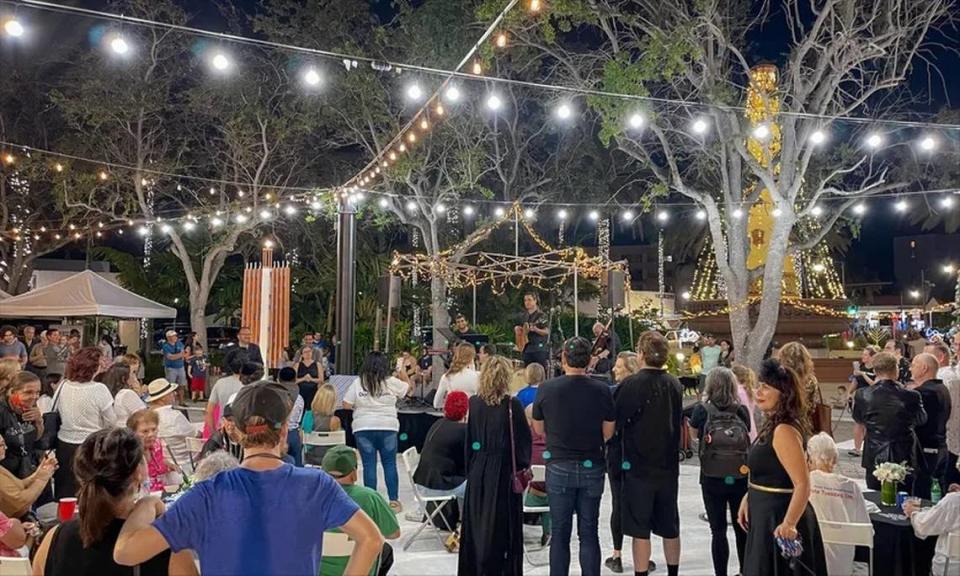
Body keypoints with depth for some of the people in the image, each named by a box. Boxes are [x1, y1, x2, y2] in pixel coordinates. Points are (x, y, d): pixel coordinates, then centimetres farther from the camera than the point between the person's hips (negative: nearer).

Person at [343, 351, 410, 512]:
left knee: (369, 465, 4)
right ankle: (394, 501, 9)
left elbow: (346, 405, -2)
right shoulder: (392, 382, -2)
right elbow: (408, 389, 14)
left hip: (363, 429, 0)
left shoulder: (358, 383, -2)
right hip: (388, 428, 0)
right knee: (390, 464, 8)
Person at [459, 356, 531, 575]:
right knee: (500, 525, 5)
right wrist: (523, 467, 3)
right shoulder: (512, 405, -13)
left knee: (477, 523, 14)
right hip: (503, 471, -4)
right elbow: (523, 440, -9)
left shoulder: (474, 403, -2)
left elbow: (469, 438, 5)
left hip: (478, 469, 4)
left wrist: (470, 467, 13)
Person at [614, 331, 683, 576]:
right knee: (670, 527, 16)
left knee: (640, 530, 2)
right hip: (669, 466, 5)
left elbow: (615, 423, -12)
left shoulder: (631, 385, -15)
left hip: (638, 466, -5)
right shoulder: (675, 385, 2)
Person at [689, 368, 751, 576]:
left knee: (718, 530, 3)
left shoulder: (702, 410, -5)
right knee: (742, 528, 15)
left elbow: (694, 433, 12)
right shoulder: (742, 410, -1)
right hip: (741, 477, 2)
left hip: (712, 478, -2)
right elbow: (748, 438, 11)